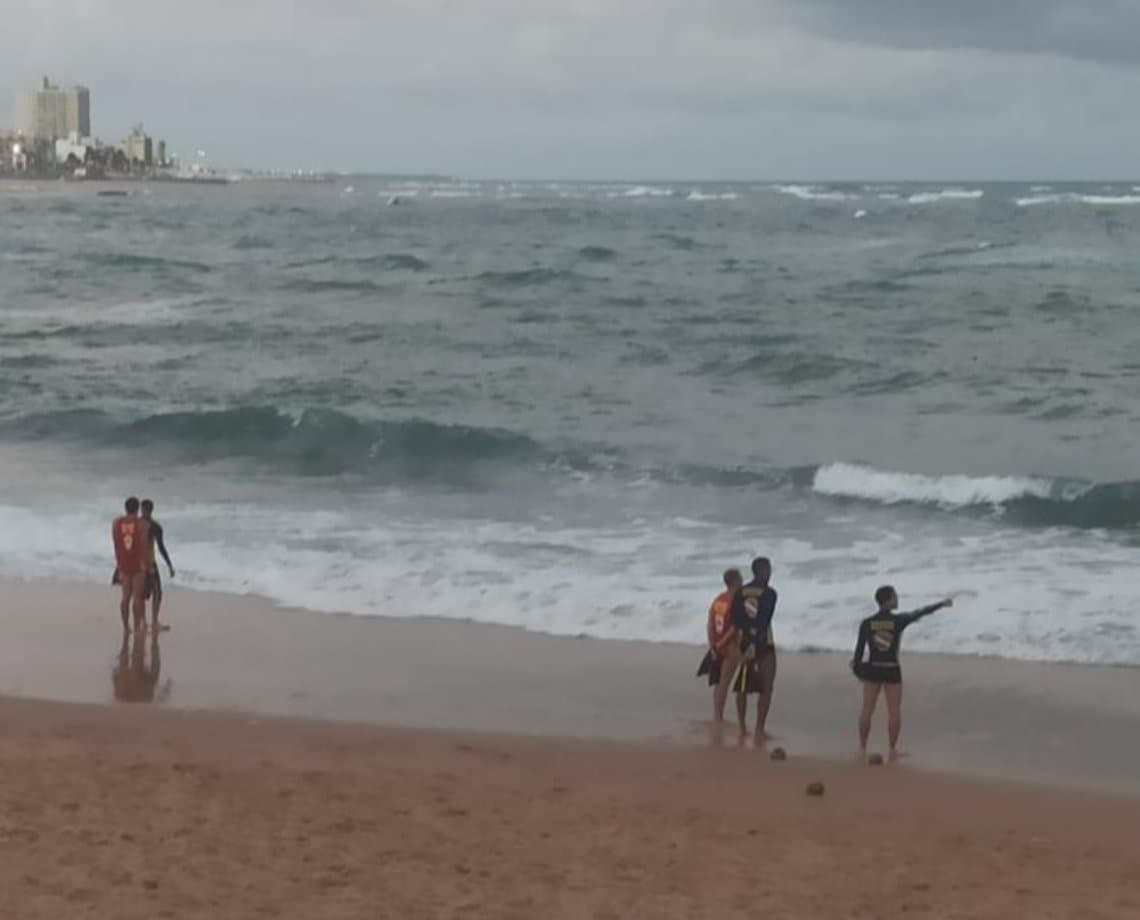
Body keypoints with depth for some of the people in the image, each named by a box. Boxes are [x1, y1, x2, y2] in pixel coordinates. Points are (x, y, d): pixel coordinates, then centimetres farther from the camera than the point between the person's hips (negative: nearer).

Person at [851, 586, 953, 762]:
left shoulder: (866, 624, -8)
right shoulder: (899, 620, -12)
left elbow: (859, 649, -5)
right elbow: (922, 613, 0)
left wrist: (857, 668, 11)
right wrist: (942, 603, 14)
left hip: (872, 670, 2)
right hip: (892, 671, -2)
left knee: (867, 711, 9)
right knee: (894, 712, 8)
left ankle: (862, 749, 14)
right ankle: (893, 749, 13)